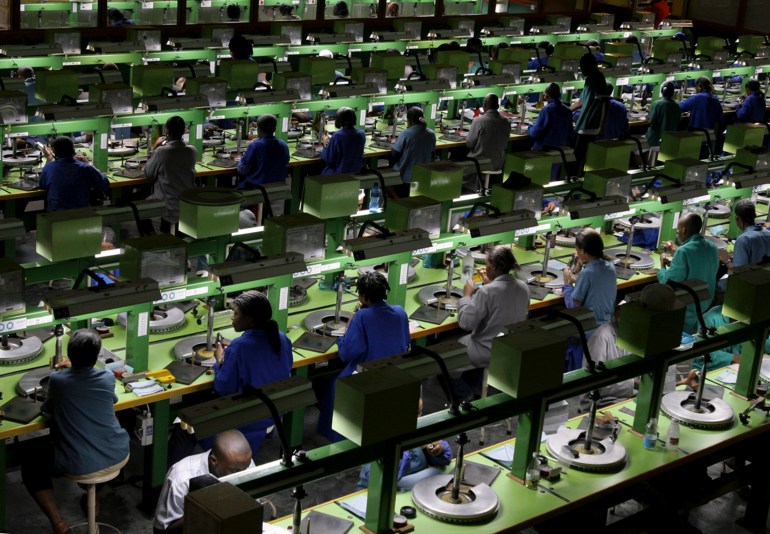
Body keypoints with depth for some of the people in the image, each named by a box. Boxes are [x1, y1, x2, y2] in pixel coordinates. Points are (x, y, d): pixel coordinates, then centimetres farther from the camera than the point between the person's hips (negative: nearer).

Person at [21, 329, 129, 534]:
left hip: (80, 467, -4)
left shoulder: (57, 379, -10)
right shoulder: (108, 377, -1)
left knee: (30, 460, 21)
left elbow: (47, 413, 8)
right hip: (118, 457, 4)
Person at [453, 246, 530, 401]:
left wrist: (467, 295, -9)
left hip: (488, 353, -7)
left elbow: (465, 323, -22)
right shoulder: (523, 287, -5)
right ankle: (474, 392, 37)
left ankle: (464, 396, 23)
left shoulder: (486, 292, -28)